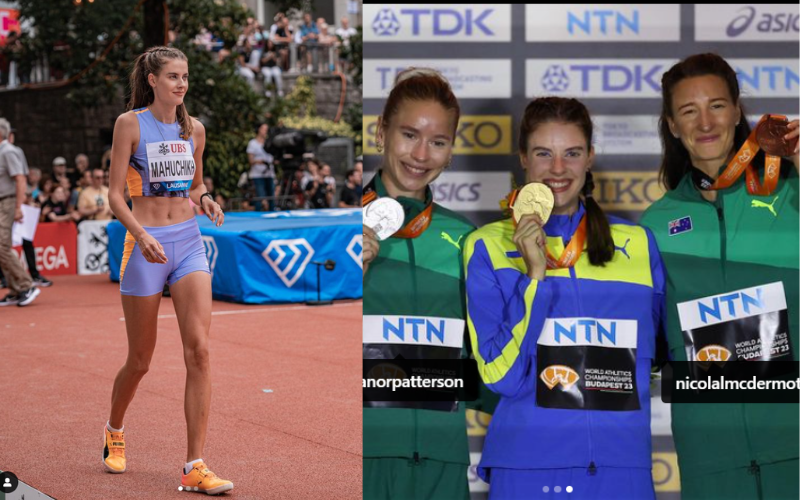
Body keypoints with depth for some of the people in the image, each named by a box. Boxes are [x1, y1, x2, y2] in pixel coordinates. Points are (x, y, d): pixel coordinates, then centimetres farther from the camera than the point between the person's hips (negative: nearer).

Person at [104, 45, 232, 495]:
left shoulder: (194, 129, 9)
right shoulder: (130, 123, -4)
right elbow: (116, 194, -7)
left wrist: (206, 200, 0)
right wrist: (141, 235, -22)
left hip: (189, 242, 4)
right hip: (145, 246, -3)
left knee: (199, 349, -11)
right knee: (140, 360, 7)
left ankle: (196, 467, -9)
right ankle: (115, 432, 38)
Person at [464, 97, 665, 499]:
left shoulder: (638, 243, 6)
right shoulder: (488, 246, -1)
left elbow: (668, 348, 17)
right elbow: (501, 375, -8)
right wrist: (534, 275, -15)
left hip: (622, 465, 2)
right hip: (527, 465, -2)